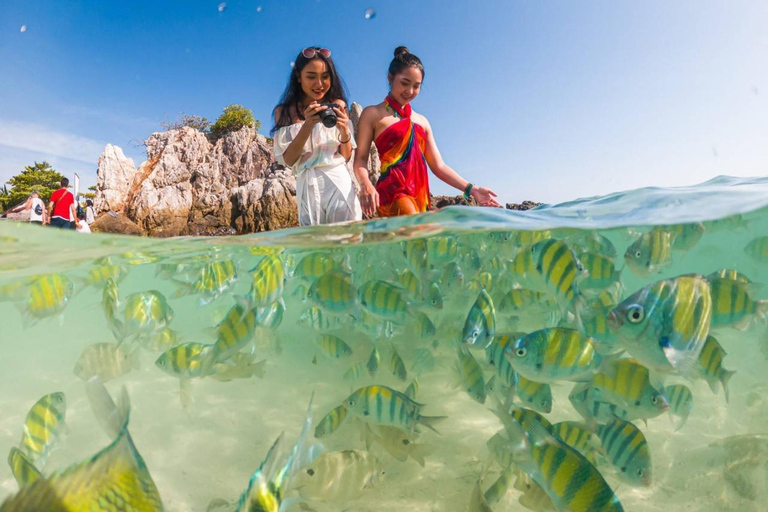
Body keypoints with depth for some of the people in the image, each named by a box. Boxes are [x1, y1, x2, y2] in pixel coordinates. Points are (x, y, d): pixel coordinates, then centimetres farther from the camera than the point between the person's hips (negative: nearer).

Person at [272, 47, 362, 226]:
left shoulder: (337, 106, 7)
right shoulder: (284, 112, 3)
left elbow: (346, 157, 8)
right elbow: (288, 160, -4)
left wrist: (344, 131, -11)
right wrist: (307, 125, -15)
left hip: (339, 183, 1)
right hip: (308, 187, 0)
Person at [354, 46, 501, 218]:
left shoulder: (422, 121, 20)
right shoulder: (372, 114, 6)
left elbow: (438, 166, 17)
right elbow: (360, 158, -2)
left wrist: (471, 189, 5)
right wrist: (366, 185, -24)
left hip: (420, 194, 6)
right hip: (393, 191, -6)